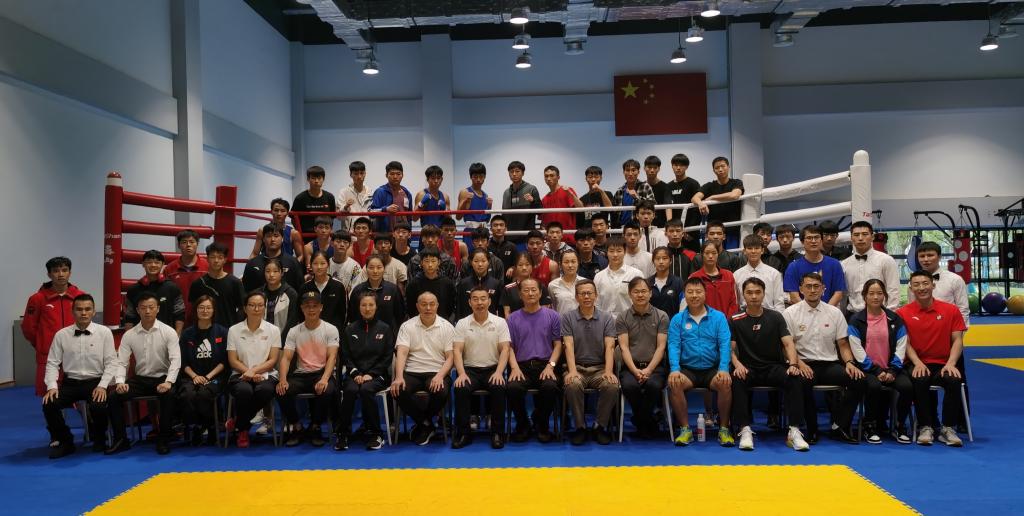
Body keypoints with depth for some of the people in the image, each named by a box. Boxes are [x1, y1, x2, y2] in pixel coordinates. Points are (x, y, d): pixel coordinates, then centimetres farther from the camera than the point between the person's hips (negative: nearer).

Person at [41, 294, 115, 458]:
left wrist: (102, 385, -14)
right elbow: (52, 363, 3)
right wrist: (52, 386, -11)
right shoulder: (61, 335, 3)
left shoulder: (104, 332, -1)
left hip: (95, 382, -2)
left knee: (99, 406, -30)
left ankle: (98, 439, 4)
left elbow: (111, 362, -3)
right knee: (49, 405, -23)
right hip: (70, 382, 2)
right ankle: (64, 441, 4)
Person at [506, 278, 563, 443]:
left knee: (550, 387, -33)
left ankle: (541, 424, -2)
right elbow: (509, 346, 7)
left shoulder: (552, 316, 10)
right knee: (512, 388, -31)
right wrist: (515, 367, -10)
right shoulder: (513, 318, 12)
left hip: (545, 365, 0)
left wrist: (550, 366, -8)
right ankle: (523, 425, -2)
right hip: (522, 366, 0)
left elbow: (557, 344, 7)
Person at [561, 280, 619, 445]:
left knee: (612, 386, -30)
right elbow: (569, 346, -5)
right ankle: (580, 427, -13)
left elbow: (609, 347, -3)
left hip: (600, 367, 1)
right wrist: (572, 370, -21)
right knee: (572, 385, -34)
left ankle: (601, 426, -9)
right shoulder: (568, 317, 6)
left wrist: (609, 371, -20)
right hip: (577, 367, -1)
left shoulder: (607, 318, 7)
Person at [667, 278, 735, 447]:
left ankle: (724, 429, -10)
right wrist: (675, 369, -20)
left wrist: (723, 369, -20)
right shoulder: (677, 320, 7)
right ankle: (685, 429, -12)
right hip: (688, 369, 0)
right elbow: (673, 346, -3)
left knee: (725, 383, -30)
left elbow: (725, 344, -4)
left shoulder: (718, 317, 6)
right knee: (674, 383, -29)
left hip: (712, 369, 0)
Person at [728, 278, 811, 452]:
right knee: (736, 380, -35)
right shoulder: (735, 320, 5)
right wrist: (737, 365, -22)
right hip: (748, 369, -1)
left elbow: (788, 343, -1)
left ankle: (794, 431, -25)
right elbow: (730, 348, -1)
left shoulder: (775, 317, 8)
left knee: (797, 379, -29)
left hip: (774, 367, 1)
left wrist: (793, 364, -20)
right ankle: (745, 430, -29)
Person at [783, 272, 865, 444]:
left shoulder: (835, 313, 13)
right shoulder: (790, 313, 3)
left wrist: (850, 362, -7)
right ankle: (812, 430, -16)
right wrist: (799, 363, -19)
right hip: (804, 364, -3)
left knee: (858, 379, -24)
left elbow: (843, 344, 12)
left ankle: (840, 427, -10)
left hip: (830, 364, 3)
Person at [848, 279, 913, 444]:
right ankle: (870, 427, -11)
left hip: (891, 369, 3)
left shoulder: (895, 319, 8)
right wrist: (877, 371, -13)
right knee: (874, 386, -33)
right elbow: (858, 351, -6)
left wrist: (892, 371, -10)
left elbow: (900, 348, 3)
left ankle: (899, 426, -2)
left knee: (907, 386, -26)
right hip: (867, 368, -3)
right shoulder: (856, 320, 0)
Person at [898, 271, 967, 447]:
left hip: (943, 365, 1)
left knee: (954, 380, -31)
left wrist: (951, 363, -13)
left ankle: (947, 428, -15)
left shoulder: (951, 310, 7)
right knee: (919, 380, -34)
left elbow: (957, 340, 3)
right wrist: (918, 363, -18)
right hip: (918, 365, -1)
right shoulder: (903, 313, 3)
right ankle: (926, 427, -17)